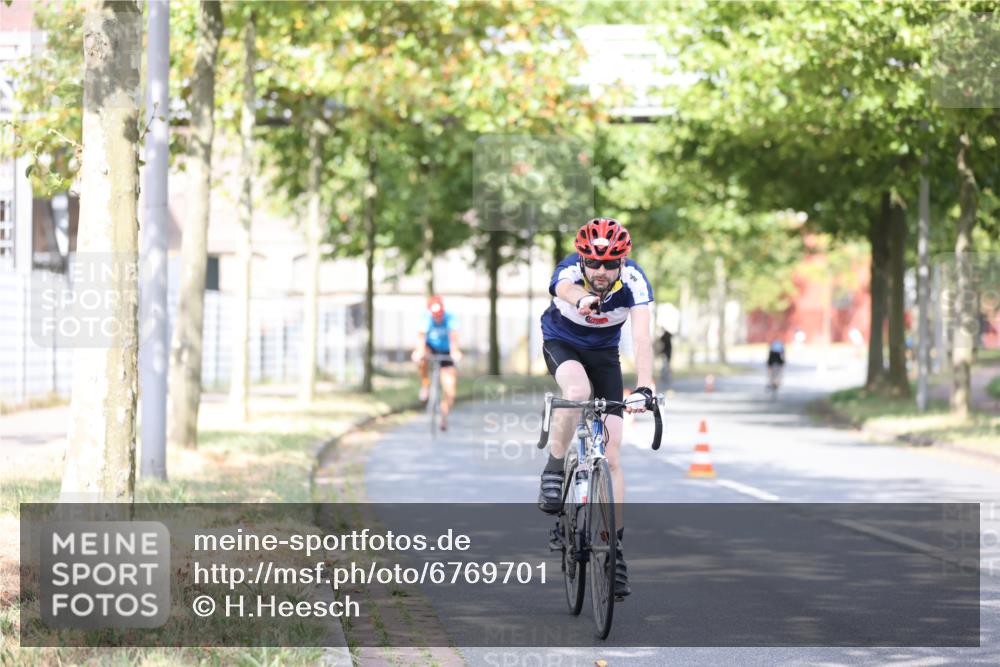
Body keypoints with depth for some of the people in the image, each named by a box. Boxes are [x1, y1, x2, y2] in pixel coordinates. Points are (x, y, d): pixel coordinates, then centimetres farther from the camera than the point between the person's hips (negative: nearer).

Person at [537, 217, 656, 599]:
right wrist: (582, 300, -82)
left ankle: (615, 549, 0)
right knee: (577, 391, -38)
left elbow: (642, 337, -39)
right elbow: (564, 288, -57)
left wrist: (644, 388, -55)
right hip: (561, 344, -2)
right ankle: (554, 471, -15)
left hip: (604, 352, 2)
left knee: (611, 455, -6)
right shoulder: (570, 271, -31)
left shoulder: (633, 280, -28)